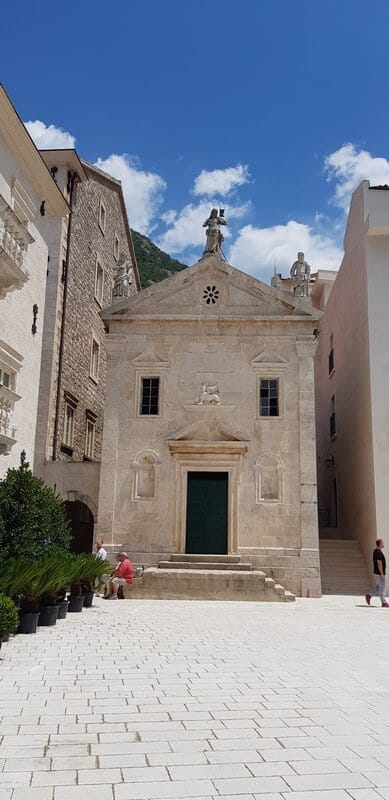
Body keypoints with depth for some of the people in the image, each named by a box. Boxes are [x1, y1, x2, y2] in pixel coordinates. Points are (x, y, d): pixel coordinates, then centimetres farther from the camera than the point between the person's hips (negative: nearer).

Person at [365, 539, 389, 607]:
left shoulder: (375, 551, 10)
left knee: (378, 586, 17)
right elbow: (379, 564, -24)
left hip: (377, 572, 10)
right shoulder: (379, 552, -21)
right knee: (382, 588, -1)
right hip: (379, 573, -10)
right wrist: (382, 574, -22)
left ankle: (368, 596, 18)